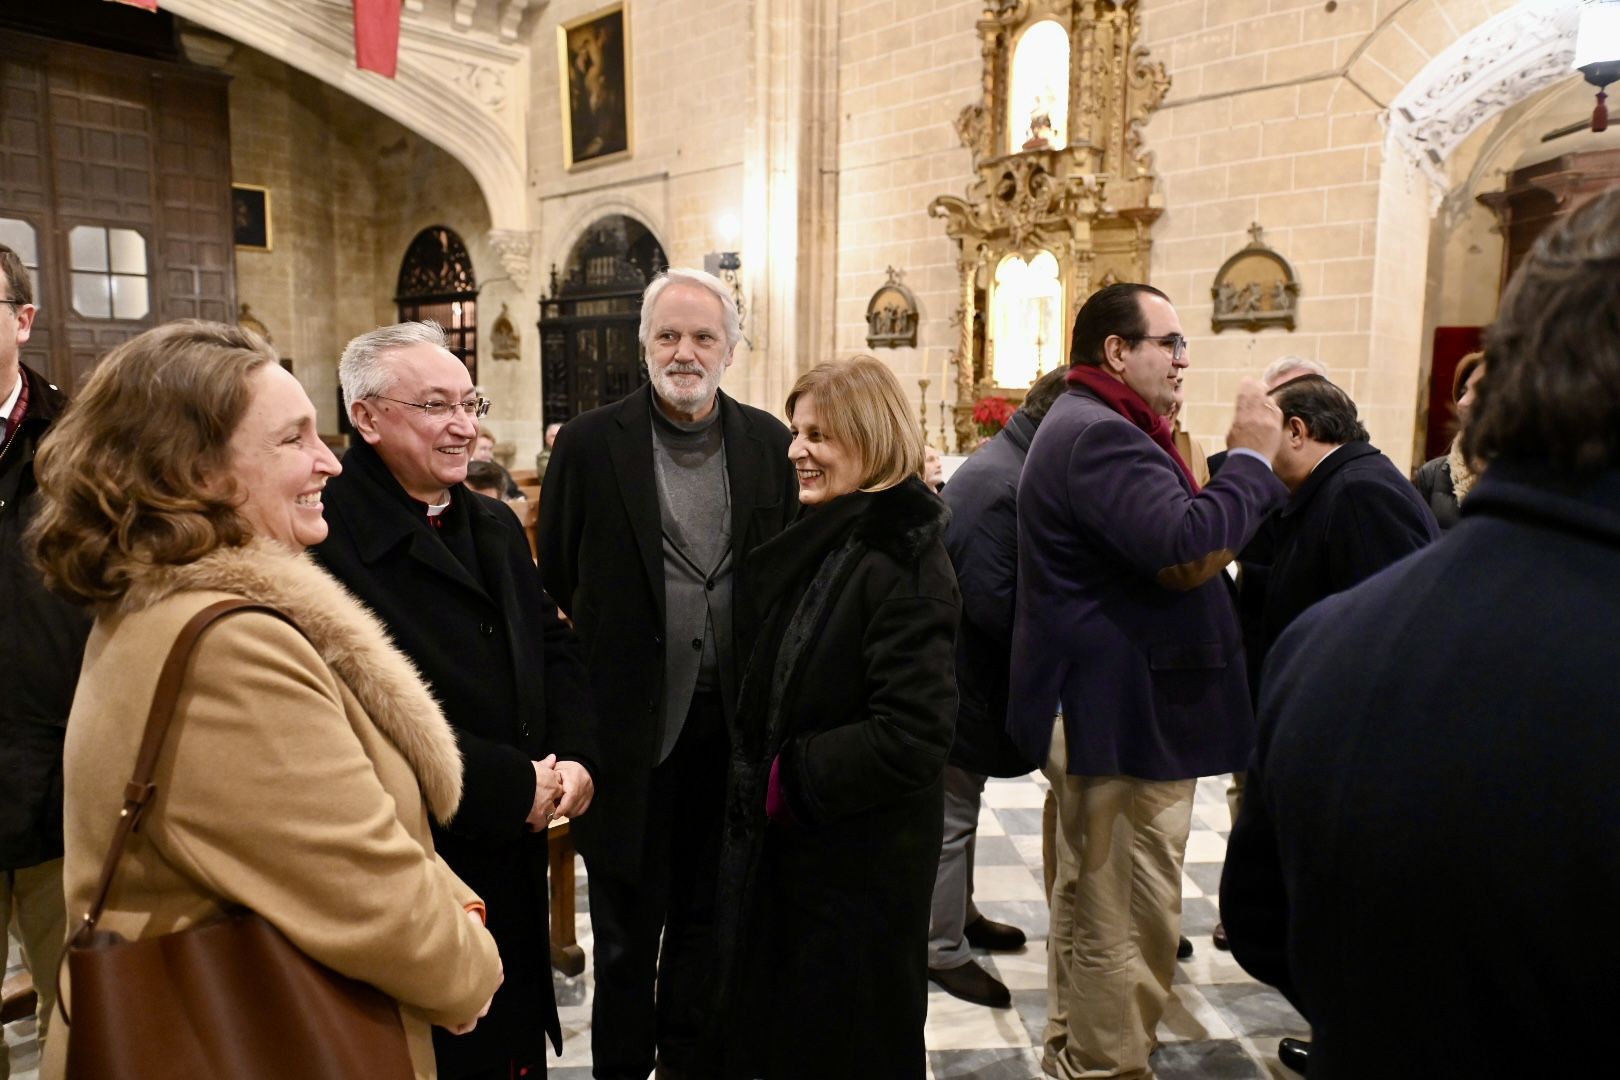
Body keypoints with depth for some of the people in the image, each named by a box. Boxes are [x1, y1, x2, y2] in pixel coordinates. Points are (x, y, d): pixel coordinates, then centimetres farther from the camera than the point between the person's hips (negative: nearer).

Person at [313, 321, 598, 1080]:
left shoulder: (494, 526, 11)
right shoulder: (330, 537, -18)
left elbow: (554, 647, 12)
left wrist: (576, 759, -5)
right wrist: (514, 786, -19)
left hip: (516, 861, 7)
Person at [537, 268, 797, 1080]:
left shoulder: (769, 444, 2)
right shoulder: (590, 442, -5)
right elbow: (555, 583, 0)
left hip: (732, 724, 3)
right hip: (631, 727, -2)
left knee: (704, 919, 20)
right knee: (627, 927, 14)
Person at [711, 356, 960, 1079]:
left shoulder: (902, 559, -21)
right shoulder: (819, 543, 5)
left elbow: (913, 737, -26)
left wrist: (786, 779, -18)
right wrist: (760, 780, 2)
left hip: (860, 864, -8)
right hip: (792, 848, 8)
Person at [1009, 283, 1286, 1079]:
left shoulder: (1094, 426, 16)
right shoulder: (1099, 435, -20)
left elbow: (1159, 545, 19)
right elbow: (1184, 544, -31)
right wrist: (1252, 458, -18)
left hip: (1108, 708, 12)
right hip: (1124, 716, -12)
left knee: (1093, 902, 23)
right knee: (1127, 919, 1)